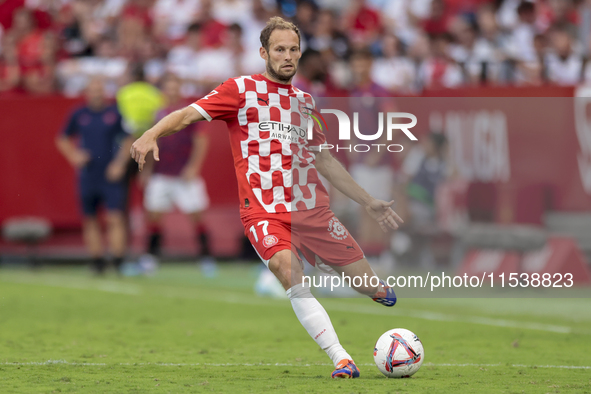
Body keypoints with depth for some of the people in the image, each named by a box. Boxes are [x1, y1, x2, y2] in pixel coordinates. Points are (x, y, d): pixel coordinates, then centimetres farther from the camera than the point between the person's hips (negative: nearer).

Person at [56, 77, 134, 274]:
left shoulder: (116, 113, 0)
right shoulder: (79, 115, 6)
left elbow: (128, 140, 5)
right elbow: (63, 139, 17)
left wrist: (120, 163, -5)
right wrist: (74, 155, 0)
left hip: (111, 175, -2)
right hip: (88, 175, 3)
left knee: (116, 218, -11)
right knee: (90, 220, 4)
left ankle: (119, 263, -9)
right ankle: (98, 261, 12)